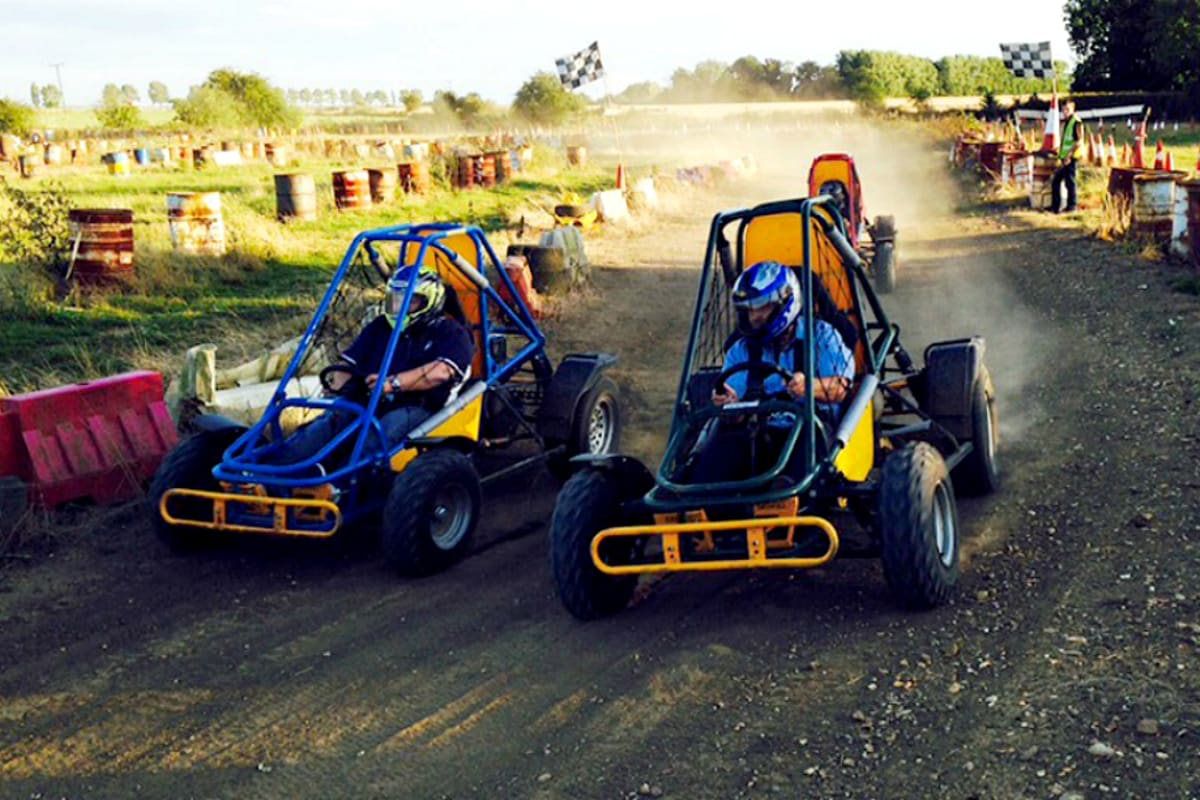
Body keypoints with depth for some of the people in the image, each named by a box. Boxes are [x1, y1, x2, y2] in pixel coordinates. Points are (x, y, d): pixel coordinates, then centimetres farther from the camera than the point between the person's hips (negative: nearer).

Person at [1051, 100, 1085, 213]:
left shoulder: (1077, 122, -9)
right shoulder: (1064, 122, 17)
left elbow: (1079, 141, -15)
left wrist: (1069, 155, -19)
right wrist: (1060, 156, 15)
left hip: (1071, 158, -9)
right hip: (1064, 158, 9)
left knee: (1070, 181, -5)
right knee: (1055, 180, 9)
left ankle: (1071, 206, 3)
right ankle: (1055, 205, 15)